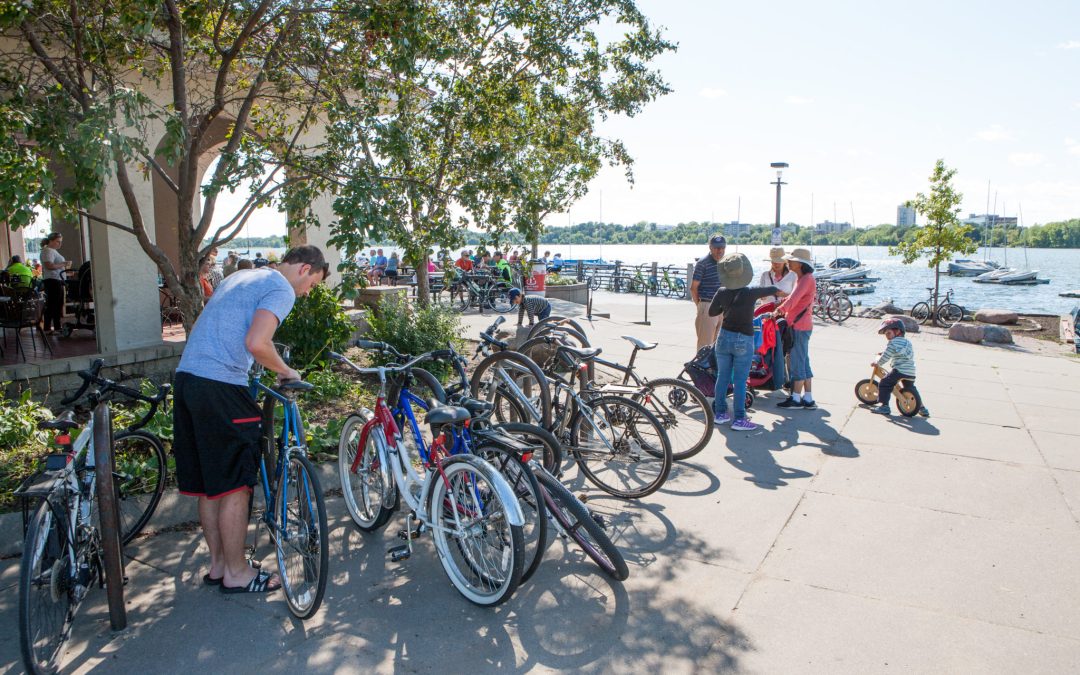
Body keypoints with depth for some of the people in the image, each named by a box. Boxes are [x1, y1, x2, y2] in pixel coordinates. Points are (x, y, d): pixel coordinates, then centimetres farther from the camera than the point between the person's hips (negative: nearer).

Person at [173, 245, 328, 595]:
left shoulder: (242, 277, 23)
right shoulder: (281, 289, -6)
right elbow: (256, 343, -21)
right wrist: (285, 371, -4)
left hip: (187, 377, 10)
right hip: (221, 387, -10)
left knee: (209, 483, 16)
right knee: (235, 486, 2)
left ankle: (218, 564, 28)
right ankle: (236, 573, 14)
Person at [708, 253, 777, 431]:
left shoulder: (722, 293, -6)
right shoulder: (751, 293, -14)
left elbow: (712, 312, 6)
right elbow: (773, 289, 2)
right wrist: (760, 293, 21)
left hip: (724, 338, 4)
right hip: (744, 341, -3)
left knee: (722, 377, 13)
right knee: (740, 381, 2)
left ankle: (719, 413, 22)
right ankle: (739, 419, 5)